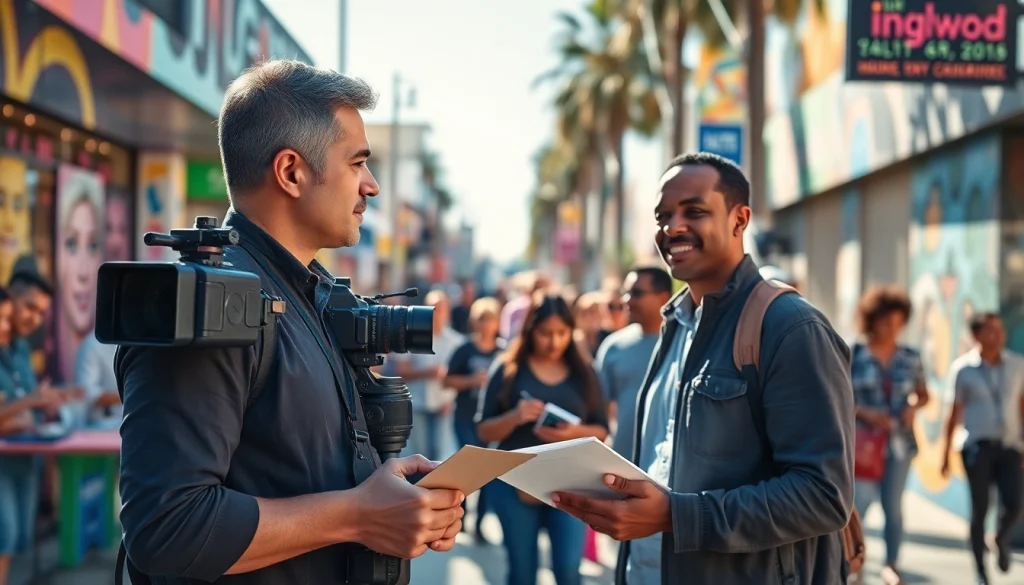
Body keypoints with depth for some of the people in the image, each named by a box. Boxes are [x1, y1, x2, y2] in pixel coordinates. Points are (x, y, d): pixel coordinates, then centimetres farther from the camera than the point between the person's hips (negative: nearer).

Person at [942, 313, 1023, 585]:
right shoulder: (963, 368, -2)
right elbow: (954, 413, 2)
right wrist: (946, 454, 3)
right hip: (978, 447, -2)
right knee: (980, 509, -1)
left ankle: (1001, 540, 26)